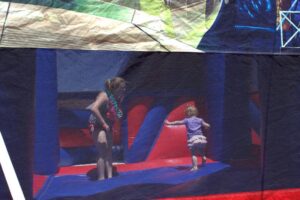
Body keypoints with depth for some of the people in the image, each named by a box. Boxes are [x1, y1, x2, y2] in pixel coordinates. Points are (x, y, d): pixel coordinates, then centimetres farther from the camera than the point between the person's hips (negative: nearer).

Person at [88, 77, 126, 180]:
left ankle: (109, 176, 14)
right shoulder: (104, 96, -23)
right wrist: (104, 123, -31)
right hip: (97, 125, -8)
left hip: (107, 127, 8)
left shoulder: (117, 98, 0)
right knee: (102, 152, -10)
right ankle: (101, 178, -5)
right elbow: (94, 109, -37)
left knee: (109, 152, 8)